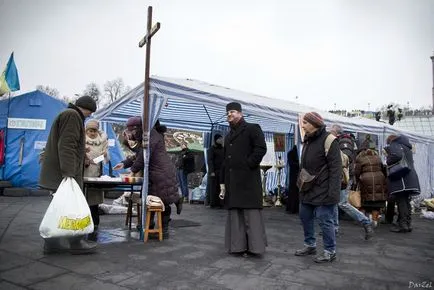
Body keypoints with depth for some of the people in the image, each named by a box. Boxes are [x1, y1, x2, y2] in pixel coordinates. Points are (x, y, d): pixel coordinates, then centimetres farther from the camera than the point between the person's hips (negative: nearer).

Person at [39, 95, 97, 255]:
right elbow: (66, 145, -22)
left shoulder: (67, 115, 21)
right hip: (64, 172, -11)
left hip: (59, 172, 11)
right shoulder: (72, 115, -12)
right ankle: (76, 243, 5)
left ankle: (52, 243, 19)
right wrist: (68, 172, -26)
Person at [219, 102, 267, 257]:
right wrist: (223, 182, 15)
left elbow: (261, 148, -12)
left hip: (248, 179, -7)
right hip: (232, 181, 7)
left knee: (251, 213, -4)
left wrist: (248, 164, -13)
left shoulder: (252, 129, 1)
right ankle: (238, 246, 16)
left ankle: (254, 245, 5)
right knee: (234, 214, 8)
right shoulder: (229, 136, 22)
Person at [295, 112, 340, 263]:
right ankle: (310, 245, 32)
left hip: (323, 190, -9)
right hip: (308, 190, 9)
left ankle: (330, 251, 16)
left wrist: (333, 191, -22)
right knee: (305, 217, 15)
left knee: (325, 220, 0)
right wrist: (301, 183, 16)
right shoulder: (307, 140, 14)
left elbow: (335, 168, -18)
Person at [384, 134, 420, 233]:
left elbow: (397, 155, -22)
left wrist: (388, 162, -6)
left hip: (400, 178, -9)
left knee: (401, 201, -8)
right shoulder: (407, 147, 26)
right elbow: (410, 162, 27)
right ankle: (408, 224, 15)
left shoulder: (393, 145, -1)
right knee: (406, 201, 12)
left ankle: (403, 224, -9)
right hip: (411, 179, 9)